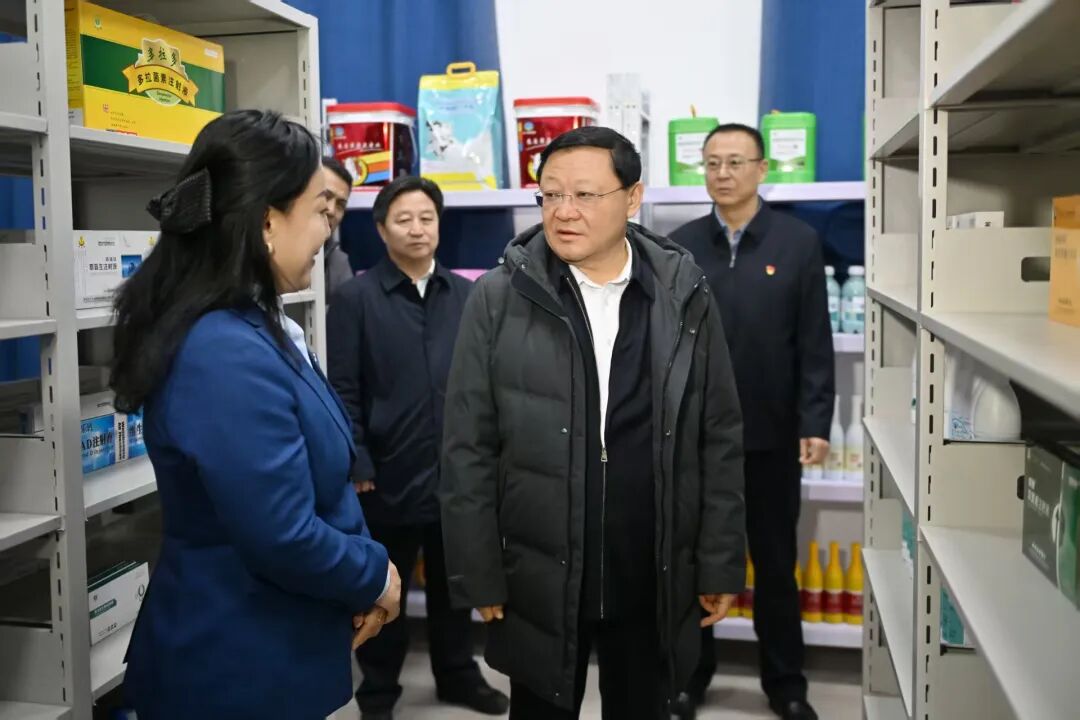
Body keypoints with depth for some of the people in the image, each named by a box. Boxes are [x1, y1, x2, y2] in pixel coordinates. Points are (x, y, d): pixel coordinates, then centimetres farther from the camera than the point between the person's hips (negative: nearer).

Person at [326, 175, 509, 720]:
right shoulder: (356, 298, -5)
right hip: (389, 474, -3)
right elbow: (343, 391, -8)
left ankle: (457, 675, 38)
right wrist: (356, 464, -12)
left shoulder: (466, 296, 5)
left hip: (457, 470, 4)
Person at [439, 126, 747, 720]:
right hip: (538, 578, -1)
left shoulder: (685, 298, -2)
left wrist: (721, 564, 2)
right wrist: (479, 575, -5)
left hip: (655, 579, 1)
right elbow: (468, 448, -4)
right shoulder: (498, 299, -6)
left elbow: (720, 441, 2)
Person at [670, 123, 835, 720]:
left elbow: (815, 343, -3)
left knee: (775, 564, 13)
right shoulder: (679, 247, 2)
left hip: (771, 433, -1)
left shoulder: (799, 242, -1)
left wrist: (815, 423, -9)